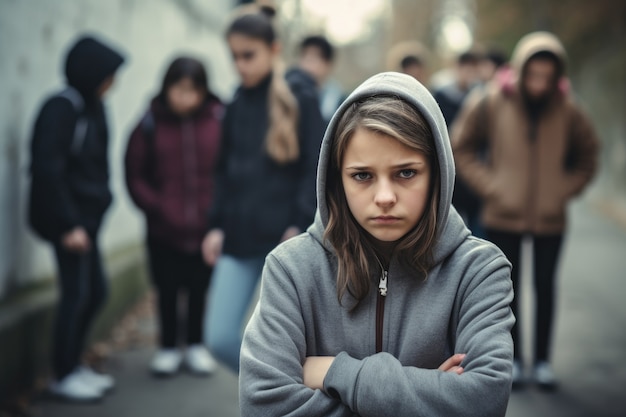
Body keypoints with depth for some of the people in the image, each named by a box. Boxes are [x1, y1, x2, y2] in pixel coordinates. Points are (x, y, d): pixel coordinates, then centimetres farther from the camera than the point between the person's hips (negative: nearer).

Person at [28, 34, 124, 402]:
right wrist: (68, 225, -19)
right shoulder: (61, 109, -15)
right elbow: (48, 170, -19)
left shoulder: (91, 108, 10)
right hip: (69, 219, -8)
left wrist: (100, 201, 7)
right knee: (77, 293, -1)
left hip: (87, 216, 9)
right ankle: (64, 375, 13)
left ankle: (74, 364, 28)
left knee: (96, 291, 14)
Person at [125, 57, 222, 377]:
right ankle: (168, 348, 29)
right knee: (167, 290, 11)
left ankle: (195, 346, 31)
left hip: (207, 228, 0)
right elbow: (135, 176, -2)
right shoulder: (151, 124, -6)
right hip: (164, 231, 0)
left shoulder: (219, 119, -5)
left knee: (200, 289, 12)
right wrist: (158, 208, -11)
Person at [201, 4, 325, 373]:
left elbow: (316, 170, -7)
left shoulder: (301, 99, -4)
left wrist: (299, 228, -15)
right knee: (221, 338, 0)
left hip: (282, 239, -5)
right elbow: (226, 171, 15)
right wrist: (217, 226, 6)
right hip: (238, 241, 5)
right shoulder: (236, 106, 10)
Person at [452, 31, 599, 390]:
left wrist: (565, 188, -4)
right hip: (503, 216, 0)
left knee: (545, 286, 9)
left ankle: (543, 361, 21)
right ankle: (514, 359, 20)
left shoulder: (568, 111, -5)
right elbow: (462, 148, 2)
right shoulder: (492, 105, -8)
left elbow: (587, 157, 9)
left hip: (550, 217, 1)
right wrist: (489, 185, -7)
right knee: (509, 286, 9)